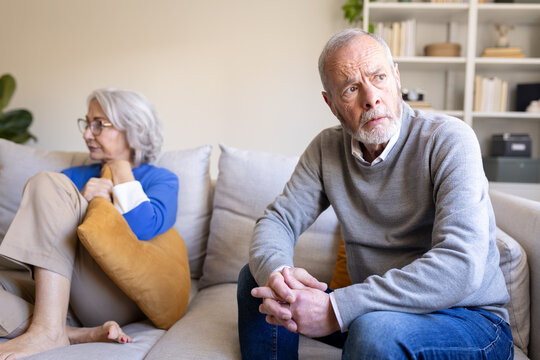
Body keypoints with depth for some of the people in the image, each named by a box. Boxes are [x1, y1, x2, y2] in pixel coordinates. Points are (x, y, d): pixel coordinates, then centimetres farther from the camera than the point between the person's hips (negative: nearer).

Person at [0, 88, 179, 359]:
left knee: (47, 183, -18)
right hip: (62, 295, 5)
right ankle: (80, 335, -28)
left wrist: (121, 171, 4)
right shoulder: (75, 176, 26)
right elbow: (35, 226, 10)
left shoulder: (161, 179, 12)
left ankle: (49, 330, -28)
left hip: (120, 295, -5)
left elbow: (144, 228, -13)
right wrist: (82, 201, -7)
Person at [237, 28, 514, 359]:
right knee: (256, 279, -3)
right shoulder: (327, 148, 2)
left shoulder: (449, 140, -18)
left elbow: (460, 266, -29)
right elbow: (278, 219, 0)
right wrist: (275, 272, -26)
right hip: (376, 309, 5)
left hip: (470, 318, -5)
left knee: (376, 328, -37)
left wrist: (336, 309, -34)